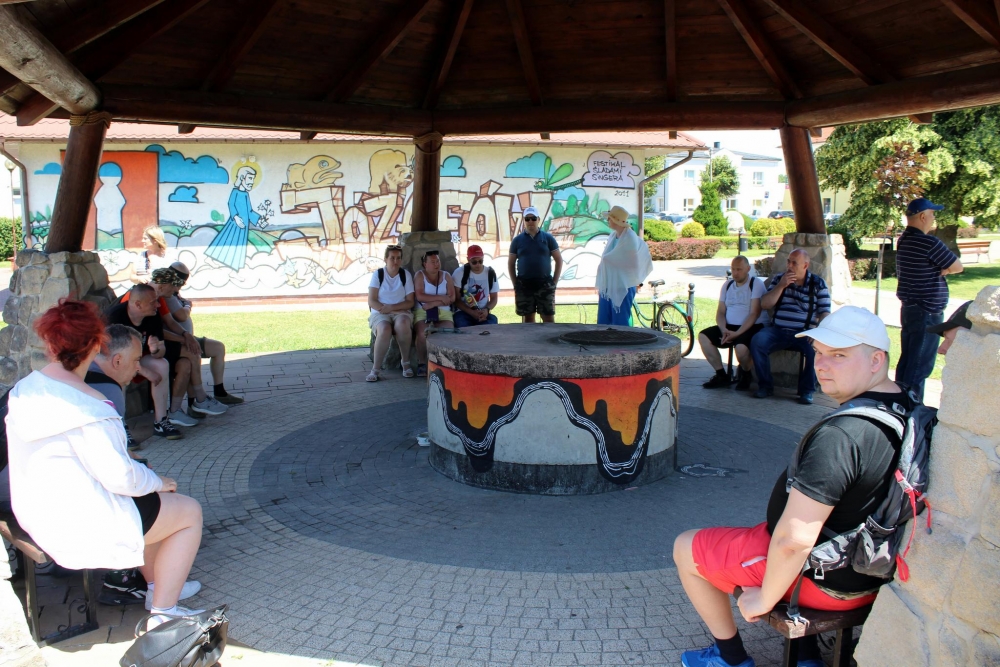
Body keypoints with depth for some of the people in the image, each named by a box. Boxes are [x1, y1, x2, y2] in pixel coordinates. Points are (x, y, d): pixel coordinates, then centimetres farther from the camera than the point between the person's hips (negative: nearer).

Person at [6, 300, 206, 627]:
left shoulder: (27, 387, 3)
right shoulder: (85, 404, -26)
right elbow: (119, 475, -25)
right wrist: (157, 481, -4)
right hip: (80, 523, -9)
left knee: (150, 499, 28)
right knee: (189, 512, 5)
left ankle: (159, 584, 36)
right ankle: (163, 612, 8)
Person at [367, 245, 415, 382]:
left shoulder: (406, 274, 5)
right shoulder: (377, 274, 2)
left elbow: (410, 302, 0)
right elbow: (371, 301, -5)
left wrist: (392, 307, -15)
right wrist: (387, 310, -16)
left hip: (401, 312, 1)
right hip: (380, 313, -1)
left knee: (402, 324, -37)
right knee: (384, 330, -36)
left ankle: (406, 362, -19)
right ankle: (375, 370, -24)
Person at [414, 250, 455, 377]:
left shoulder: (446, 276, 12)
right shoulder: (420, 275, 4)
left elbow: (451, 298, 2)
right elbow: (419, 296, -9)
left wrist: (432, 303, -10)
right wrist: (440, 298, -9)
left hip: (443, 312, 2)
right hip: (423, 312, -2)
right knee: (423, 333, -32)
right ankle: (421, 364, -17)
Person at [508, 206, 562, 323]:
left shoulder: (548, 238, 4)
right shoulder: (517, 240, 6)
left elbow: (559, 260, 6)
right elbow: (510, 264, 10)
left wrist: (554, 282, 0)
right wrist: (515, 284, 3)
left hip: (544, 284, -1)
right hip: (524, 285, 1)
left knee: (549, 319, -2)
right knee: (527, 319, 7)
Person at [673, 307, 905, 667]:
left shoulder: (840, 435, -34)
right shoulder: (909, 410, -4)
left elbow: (795, 539, -35)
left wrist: (765, 599, -18)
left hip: (823, 579, -8)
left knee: (686, 548, 8)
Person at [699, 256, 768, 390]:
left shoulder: (756, 284, -6)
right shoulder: (727, 285, 13)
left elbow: (754, 314, -15)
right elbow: (720, 312, 10)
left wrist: (737, 333, -23)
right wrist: (724, 330, -11)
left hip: (752, 327, -6)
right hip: (729, 326, 6)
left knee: (741, 347, -36)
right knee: (703, 336, -14)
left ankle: (745, 374, 1)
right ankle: (721, 375, -2)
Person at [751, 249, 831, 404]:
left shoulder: (818, 284, 7)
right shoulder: (778, 279, 13)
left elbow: (825, 313, 2)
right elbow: (764, 304, 4)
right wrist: (781, 286, -7)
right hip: (778, 330, 2)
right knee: (757, 341, -27)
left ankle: (807, 390, -13)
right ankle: (765, 385, -12)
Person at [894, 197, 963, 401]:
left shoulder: (904, 241, 9)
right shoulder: (929, 243, -18)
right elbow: (958, 267, -7)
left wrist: (940, 269, -2)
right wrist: (944, 267, 10)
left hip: (908, 308, 9)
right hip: (927, 312, -9)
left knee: (907, 360, 14)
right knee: (921, 364, -5)